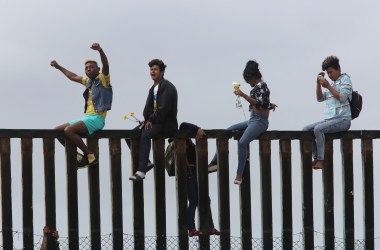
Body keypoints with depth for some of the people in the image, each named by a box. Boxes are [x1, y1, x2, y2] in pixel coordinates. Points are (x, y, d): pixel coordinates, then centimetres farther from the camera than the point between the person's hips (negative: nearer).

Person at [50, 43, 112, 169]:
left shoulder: (103, 79, -2)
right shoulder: (88, 81, 20)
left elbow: (106, 65, -23)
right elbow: (73, 77, 37)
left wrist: (100, 50, -40)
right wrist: (58, 67, 44)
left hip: (97, 118, -9)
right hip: (87, 117, 9)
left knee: (68, 130, -28)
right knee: (57, 131, 7)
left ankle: (90, 155, -15)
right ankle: (79, 157, 6)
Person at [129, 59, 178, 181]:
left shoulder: (167, 87, -10)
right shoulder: (153, 88, 19)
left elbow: (164, 108, -19)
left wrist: (151, 120, -13)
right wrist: (147, 119, 2)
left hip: (166, 123, -9)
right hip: (154, 121, 10)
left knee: (145, 135, -33)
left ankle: (141, 171, -38)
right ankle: (145, 162, 3)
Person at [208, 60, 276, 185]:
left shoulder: (261, 85, -9)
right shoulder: (258, 86, 17)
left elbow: (258, 103, -24)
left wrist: (243, 95, -26)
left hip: (260, 121, -10)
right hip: (252, 120, 10)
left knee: (242, 142, -30)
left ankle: (239, 175, -29)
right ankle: (215, 162, 8)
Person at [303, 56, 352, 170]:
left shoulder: (345, 79, 1)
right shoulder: (331, 84, 23)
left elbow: (342, 98, -13)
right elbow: (320, 98, 16)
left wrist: (328, 86, -14)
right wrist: (318, 83, 3)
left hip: (342, 119, -8)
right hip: (329, 119, 8)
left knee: (318, 129, -29)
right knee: (306, 129, -3)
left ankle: (321, 160, -27)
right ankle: (316, 158, -6)